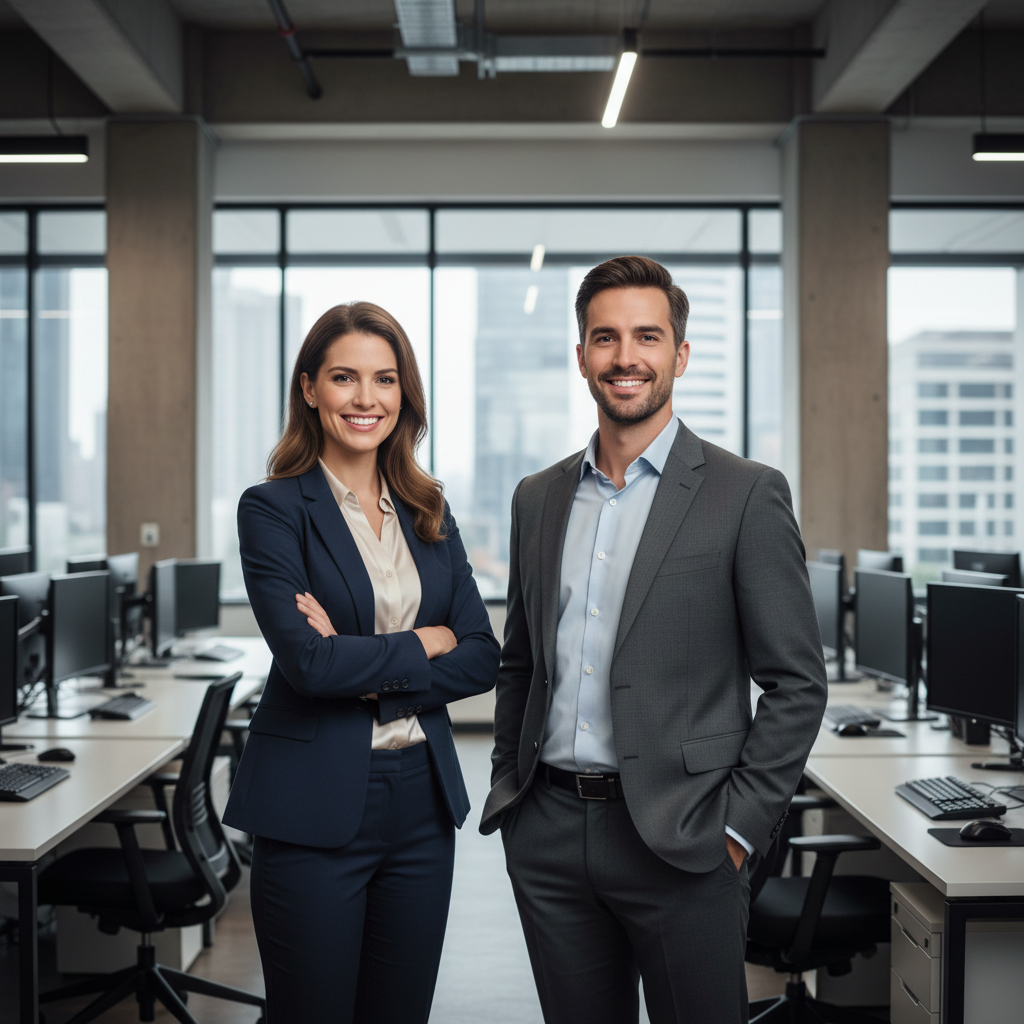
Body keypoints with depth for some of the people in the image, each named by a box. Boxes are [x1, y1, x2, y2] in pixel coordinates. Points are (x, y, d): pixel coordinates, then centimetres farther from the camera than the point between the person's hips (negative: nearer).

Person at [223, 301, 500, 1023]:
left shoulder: (430, 514, 10)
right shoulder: (274, 508, -6)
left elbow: (482, 658, 2)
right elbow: (307, 660, -17)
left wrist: (369, 675, -12)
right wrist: (422, 645, -6)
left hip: (422, 798, 5)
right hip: (316, 804, -5)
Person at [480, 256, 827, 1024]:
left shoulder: (746, 494, -6)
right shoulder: (538, 498, 10)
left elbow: (797, 682, -6)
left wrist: (739, 823, -10)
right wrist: (509, 783, 10)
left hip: (678, 844, -4)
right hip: (547, 836, 4)